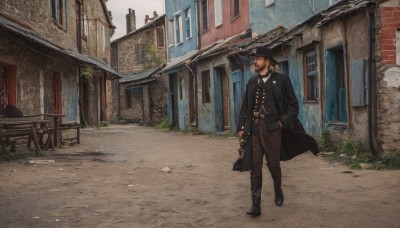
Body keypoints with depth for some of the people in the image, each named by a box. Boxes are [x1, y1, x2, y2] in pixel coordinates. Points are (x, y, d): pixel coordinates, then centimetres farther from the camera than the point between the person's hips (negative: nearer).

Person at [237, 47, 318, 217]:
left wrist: (284, 122, -11)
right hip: (254, 129, 3)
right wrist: (241, 127, 6)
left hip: (272, 128, -3)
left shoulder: (281, 80, -1)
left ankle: (278, 192, 36)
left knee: (273, 164, 8)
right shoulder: (252, 82, 12)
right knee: (255, 167, 0)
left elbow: (293, 105, 0)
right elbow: (245, 106, 14)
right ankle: (256, 205, 2)